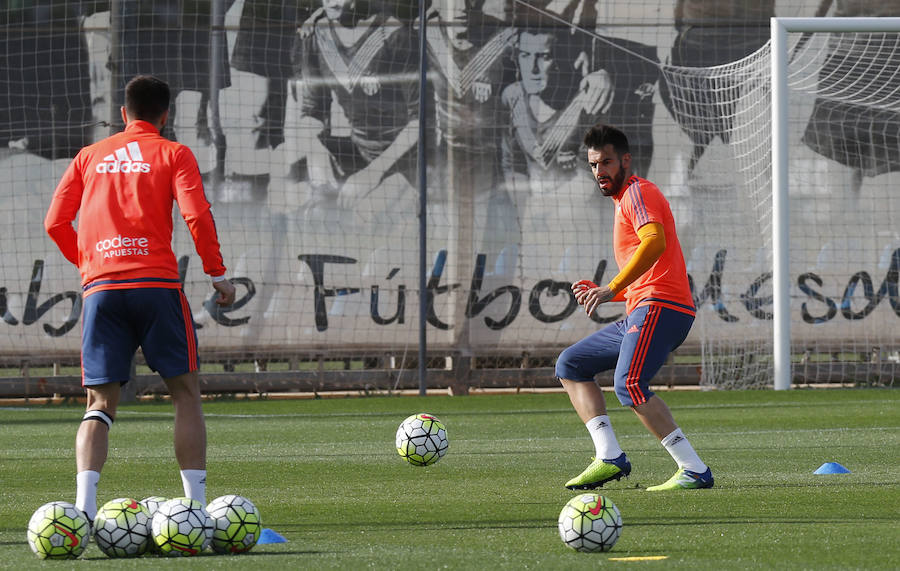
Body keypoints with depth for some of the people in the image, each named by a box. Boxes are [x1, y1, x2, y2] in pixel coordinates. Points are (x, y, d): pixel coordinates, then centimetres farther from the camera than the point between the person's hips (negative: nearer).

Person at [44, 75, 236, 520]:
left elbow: (55, 222, 12)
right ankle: (196, 505, 1)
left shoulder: (89, 157, 16)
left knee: (100, 404, 4)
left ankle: (84, 504, -16)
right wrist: (217, 273, 3)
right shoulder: (172, 154, 7)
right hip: (156, 282, -3)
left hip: (100, 287, 3)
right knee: (185, 392, 7)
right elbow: (196, 215, -6)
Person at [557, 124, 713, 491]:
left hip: (659, 308, -11)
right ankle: (610, 457, 0)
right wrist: (599, 291, 19)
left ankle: (694, 470, -29)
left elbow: (654, 243, -23)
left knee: (629, 384, -27)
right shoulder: (624, 201, 29)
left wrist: (611, 289, -27)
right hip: (641, 313, 11)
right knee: (570, 365, 15)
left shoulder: (638, 192, -2)